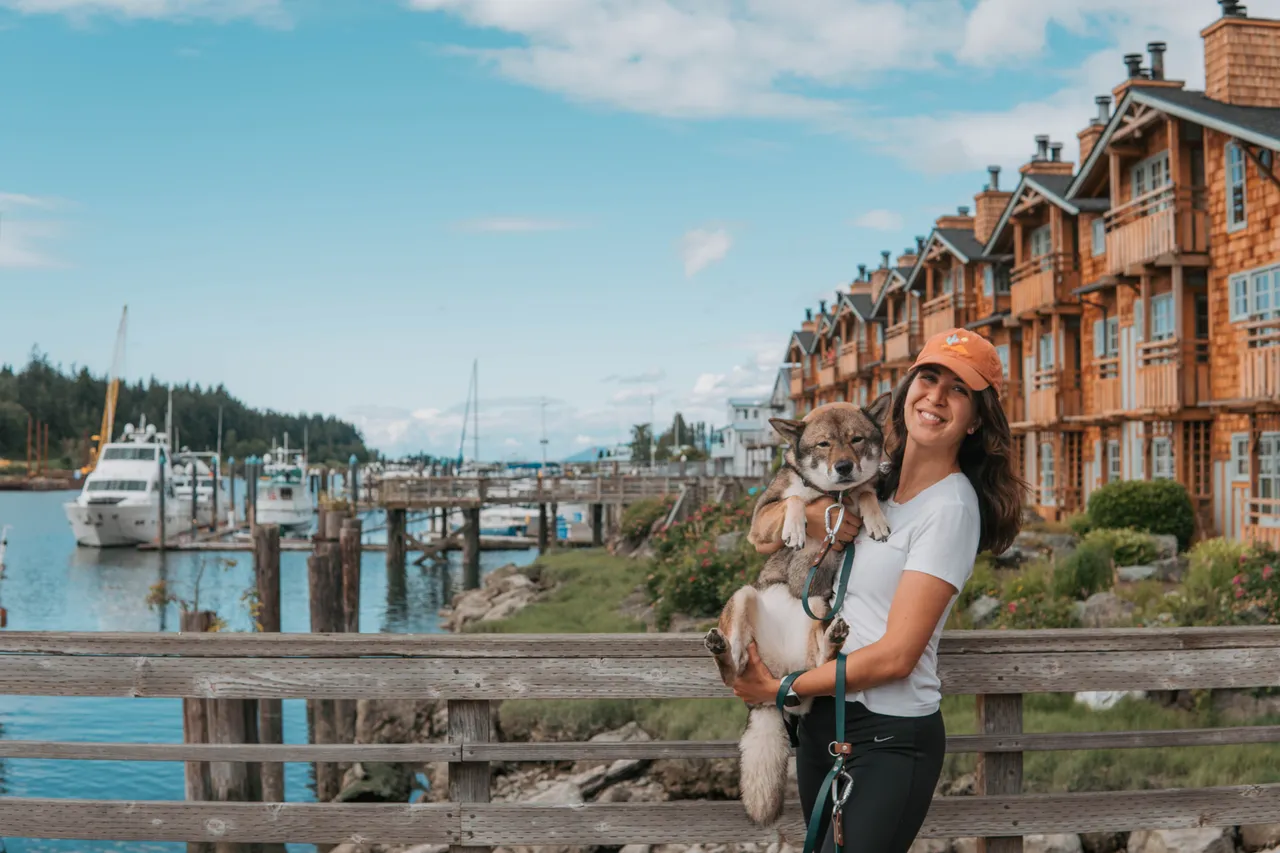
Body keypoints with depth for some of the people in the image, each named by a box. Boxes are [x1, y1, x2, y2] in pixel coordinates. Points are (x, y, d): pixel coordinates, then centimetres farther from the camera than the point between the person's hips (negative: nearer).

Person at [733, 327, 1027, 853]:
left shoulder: (951, 508, -15)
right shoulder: (874, 480, 6)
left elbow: (896, 655, -18)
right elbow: (762, 531, 10)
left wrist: (780, 688, -12)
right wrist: (799, 510, -13)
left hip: (890, 737, -7)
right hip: (821, 716, 7)